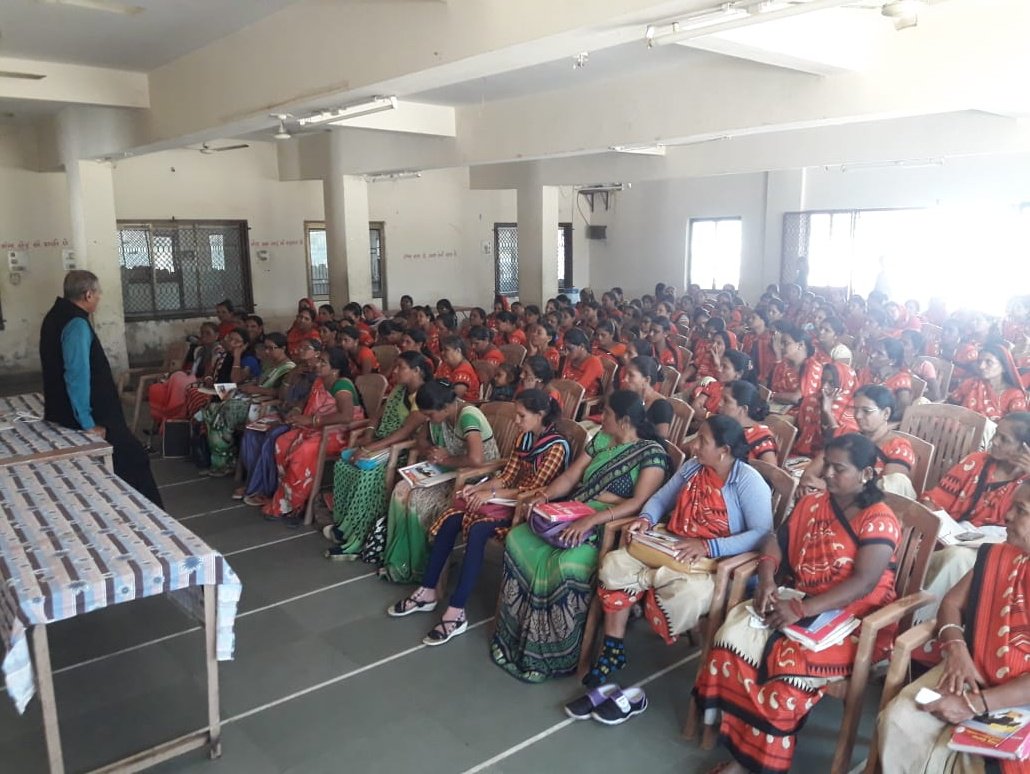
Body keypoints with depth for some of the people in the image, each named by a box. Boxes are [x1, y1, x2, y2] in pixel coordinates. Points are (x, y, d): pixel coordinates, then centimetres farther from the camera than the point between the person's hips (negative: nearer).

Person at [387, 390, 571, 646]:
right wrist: (478, 487, -8)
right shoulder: (524, 438, 11)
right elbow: (507, 477, 9)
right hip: (510, 499, 8)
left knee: (478, 529, -32)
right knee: (451, 518, -13)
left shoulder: (556, 447, -13)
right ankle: (427, 592, -4)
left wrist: (491, 494, -19)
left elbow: (535, 490, -18)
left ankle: (456, 613, -28)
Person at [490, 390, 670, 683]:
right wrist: (545, 495, -8)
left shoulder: (652, 453, -8)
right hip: (572, 517, 7)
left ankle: (551, 655, -14)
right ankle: (516, 636, -6)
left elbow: (639, 502, -20)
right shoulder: (601, 439, 14)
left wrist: (592, 520, -30)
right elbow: (570, 476, 13)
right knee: (518, 539, -15)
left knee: (566, 565, -34)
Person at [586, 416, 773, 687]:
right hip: (670, 547, 7)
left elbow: (762, 534, -20)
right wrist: (646, 519, -6)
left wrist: (709, 547, -28)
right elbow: (661, 498, 17)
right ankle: (612, 651, -6)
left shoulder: (748, 481, -12)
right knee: (614, 565, -16)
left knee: (682, 593, -40)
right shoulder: (692, 467, 9)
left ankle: (650, 577, -6)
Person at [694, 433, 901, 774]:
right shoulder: (811, 504, 9)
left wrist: (801, 610, -28)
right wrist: (767, 580, -11)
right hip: (799, 602, 6)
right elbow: (776, 541, 11)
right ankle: (740, 743, -12)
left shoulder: (879, 521, -11)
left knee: (792, 659, -32)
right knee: (734, 634, -19)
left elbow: (863, 583, -22)